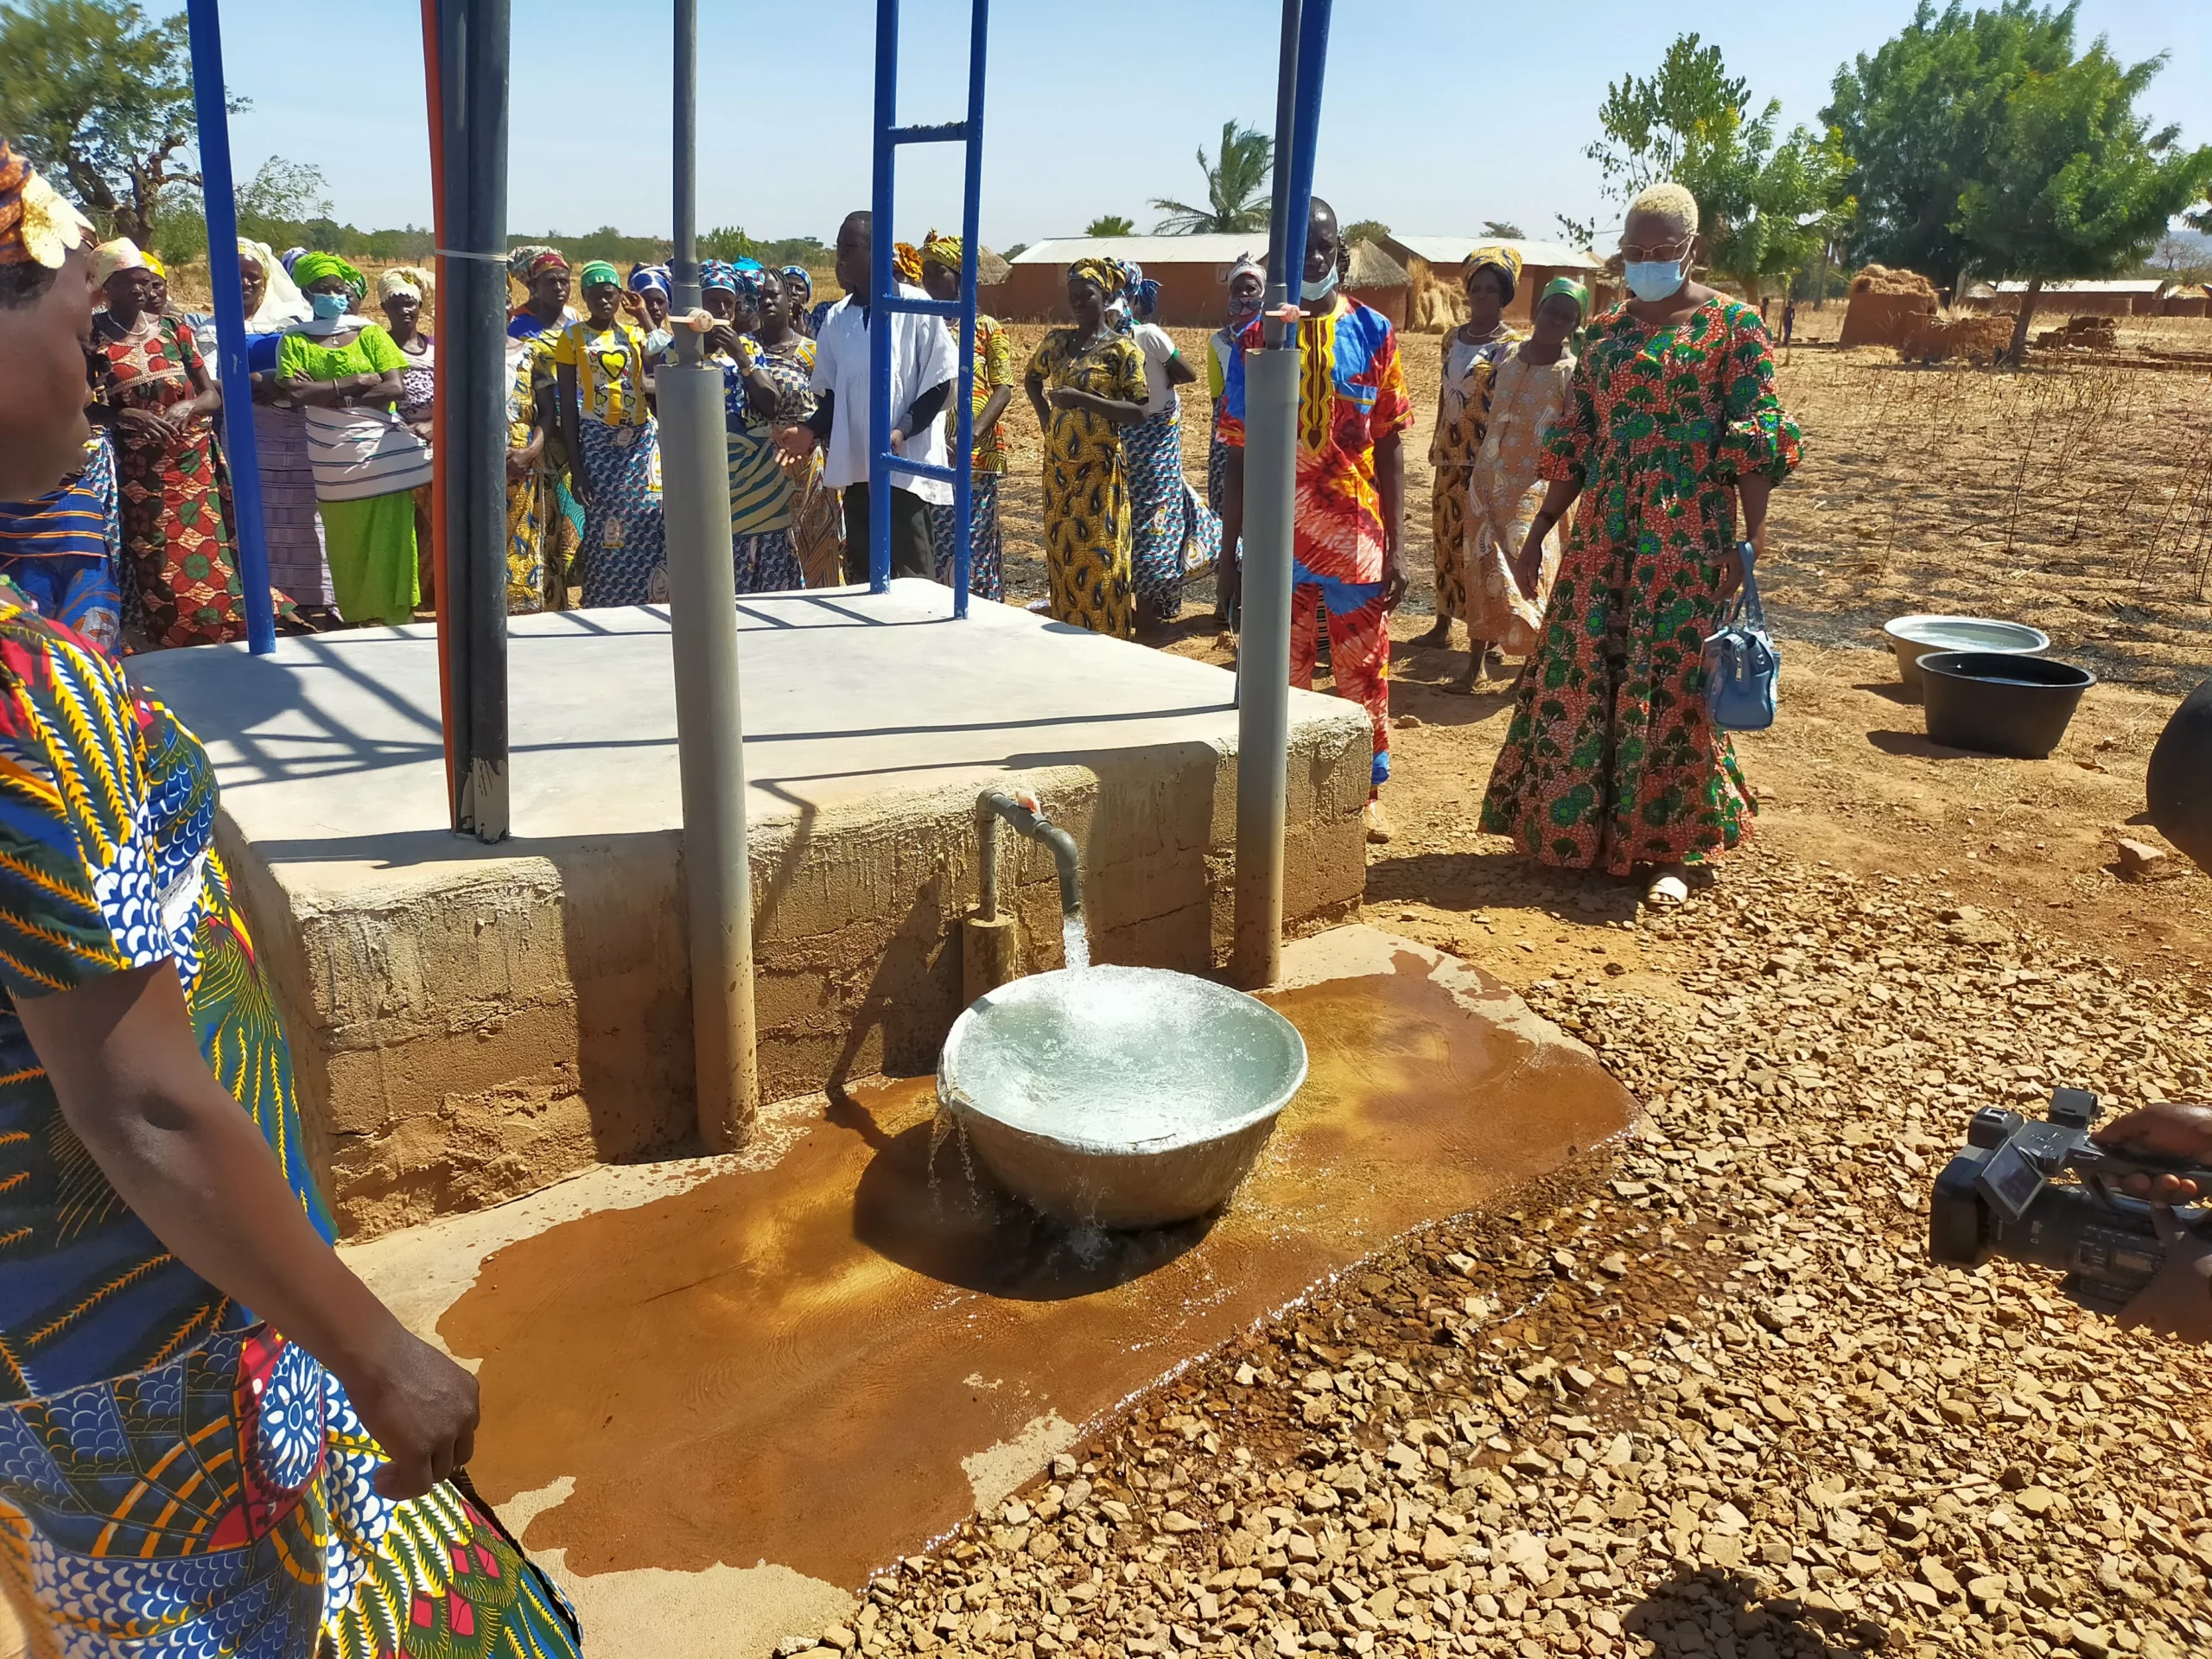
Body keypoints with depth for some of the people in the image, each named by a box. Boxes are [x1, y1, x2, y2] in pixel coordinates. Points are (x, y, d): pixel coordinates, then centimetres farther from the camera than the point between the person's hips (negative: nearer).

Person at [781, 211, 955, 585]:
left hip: (906, 466, -5)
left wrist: (902, 431, -17)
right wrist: (811, 432, -3)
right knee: (861, 574, 10)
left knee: (911, 576, -2)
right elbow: (832, 392, 14)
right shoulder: (837, 318, 9)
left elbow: (940, 384, -5)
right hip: (856, 467, 5)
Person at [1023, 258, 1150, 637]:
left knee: (1099, 561, -5)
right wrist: (1047, 419, 13)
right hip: (1058, 466, 6)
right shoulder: (1057, 341, 9)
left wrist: (1082, 399, -21)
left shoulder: (1122, 348, -7)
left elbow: (1139, 411, -14)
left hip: (1099, 468, -6)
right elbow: (1032, 379, 28)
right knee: (1061, 553, 10)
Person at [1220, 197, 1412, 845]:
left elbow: (1390, 446, 2)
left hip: (1357, 538, 0)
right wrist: (1230, 550, 0)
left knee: (1364, 671, 8)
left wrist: (1396, 546, -2)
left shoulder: (1373, 332, 2)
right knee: (1281, 676, 7)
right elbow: (1238, 455, 3)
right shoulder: (1256, 339, 1)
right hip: (1279, 543, 0)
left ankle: (1369, 792, 23)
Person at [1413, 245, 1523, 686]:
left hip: (1484, 463, -7)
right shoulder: (1453, 338, 10)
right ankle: (1443, 625, 33)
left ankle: (1478, 654, -6)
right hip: (1449, 458, 7)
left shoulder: (1510, 347, -8)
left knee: (1477, 550, -8)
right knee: (1445, 541, 16)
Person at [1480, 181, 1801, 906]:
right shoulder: (1606, 330, 13)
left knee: (1671, 683, -2)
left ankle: (1669, 850, 11)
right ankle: (1575, 827, 21)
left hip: (1688, 537, -4)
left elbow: (1756, 442, -6)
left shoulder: (1732, 325, -1)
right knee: (1580, 677, 5)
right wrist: (1537, 535, 10)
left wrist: (1751, 541, -14)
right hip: (1604, 534, 5)